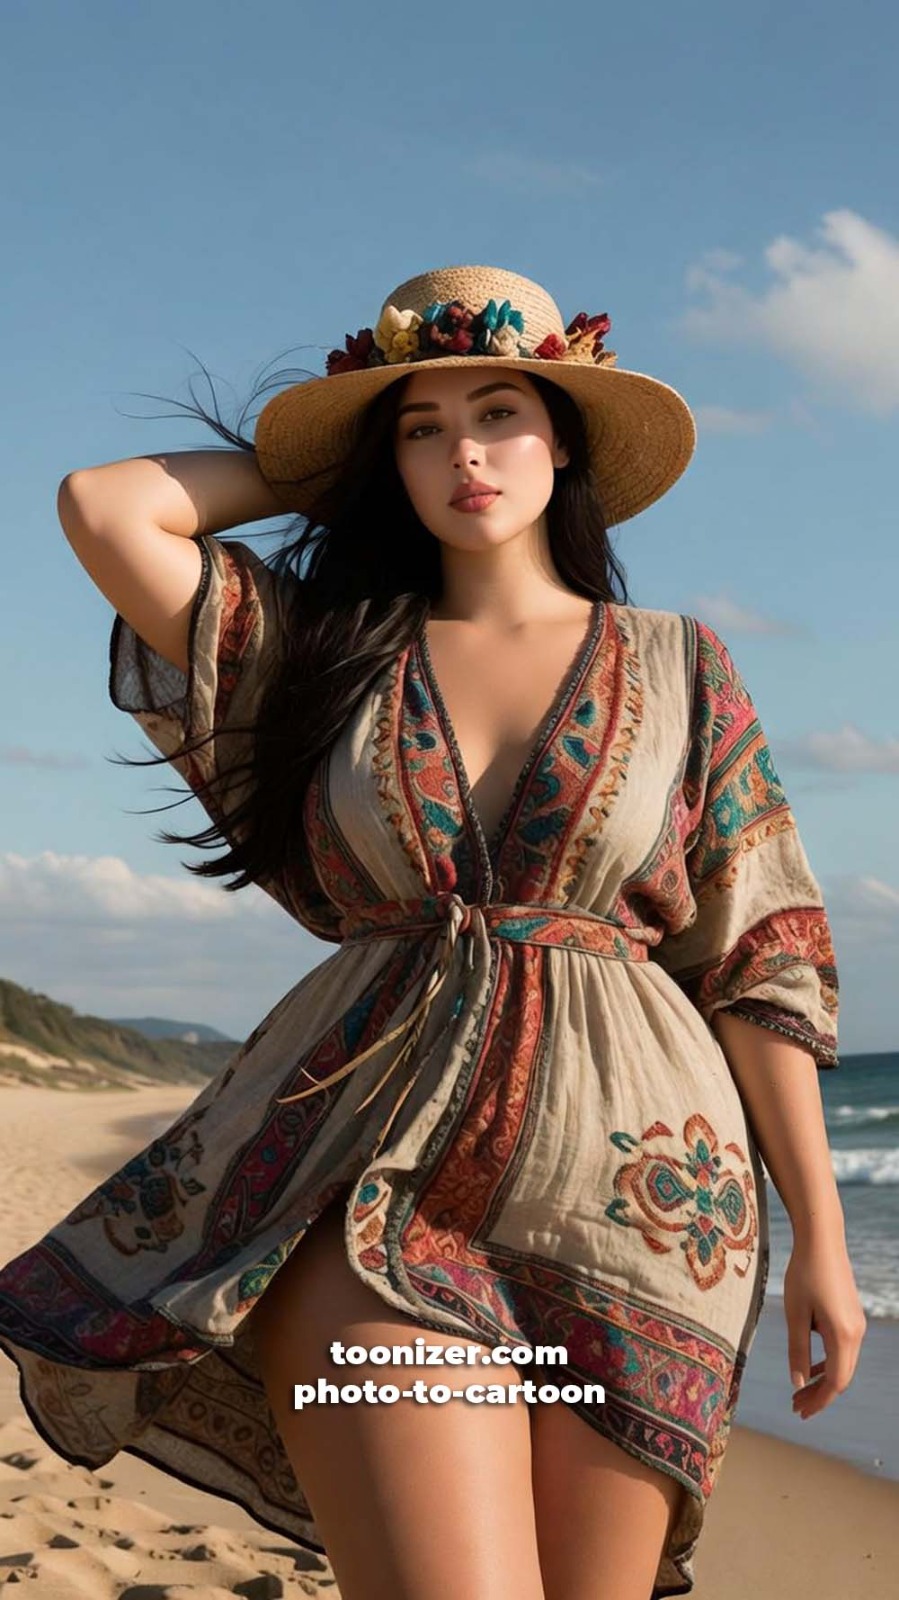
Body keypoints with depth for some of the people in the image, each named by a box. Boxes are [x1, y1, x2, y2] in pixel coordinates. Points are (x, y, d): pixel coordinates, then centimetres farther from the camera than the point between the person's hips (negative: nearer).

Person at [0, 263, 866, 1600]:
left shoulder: (678, 669, 8)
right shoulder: (327, 646, 11)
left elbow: (761, 959, 6)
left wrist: (822, 1236, 3)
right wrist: (319, 469, 13)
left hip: (626, 1190, 1)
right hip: (376, 1181, 0)